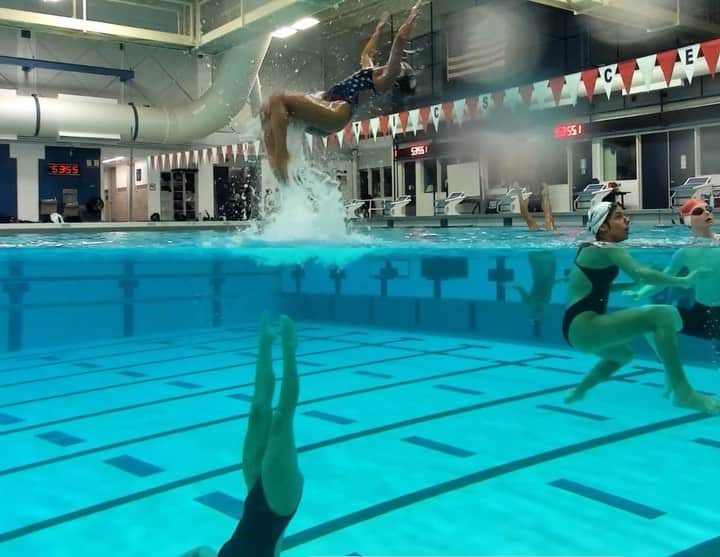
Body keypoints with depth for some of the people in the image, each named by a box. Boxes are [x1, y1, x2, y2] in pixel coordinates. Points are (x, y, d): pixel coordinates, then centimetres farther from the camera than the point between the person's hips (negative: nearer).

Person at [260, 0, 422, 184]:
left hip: (336, 111, -10)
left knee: (277, 101, -25)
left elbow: (401, 39, -2)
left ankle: (281, 157, -34)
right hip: (325, 107, 10)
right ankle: (276, 166, -18)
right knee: (268, 110, -5)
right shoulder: (371, 71, 31)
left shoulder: (388, 78, 3)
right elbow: (366, 53, 51)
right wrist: (379, 28, 59)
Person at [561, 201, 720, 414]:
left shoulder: (591, 250, 18)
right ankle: (684, 393, -26)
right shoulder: (606, 249, -10)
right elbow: (639, 274, -26)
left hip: (578, 328, 11)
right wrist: (683, 281, -17)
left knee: (623, 354, 38)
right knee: (663, 316, -21)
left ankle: (578, 391, 46)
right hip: (583, 327, -11)